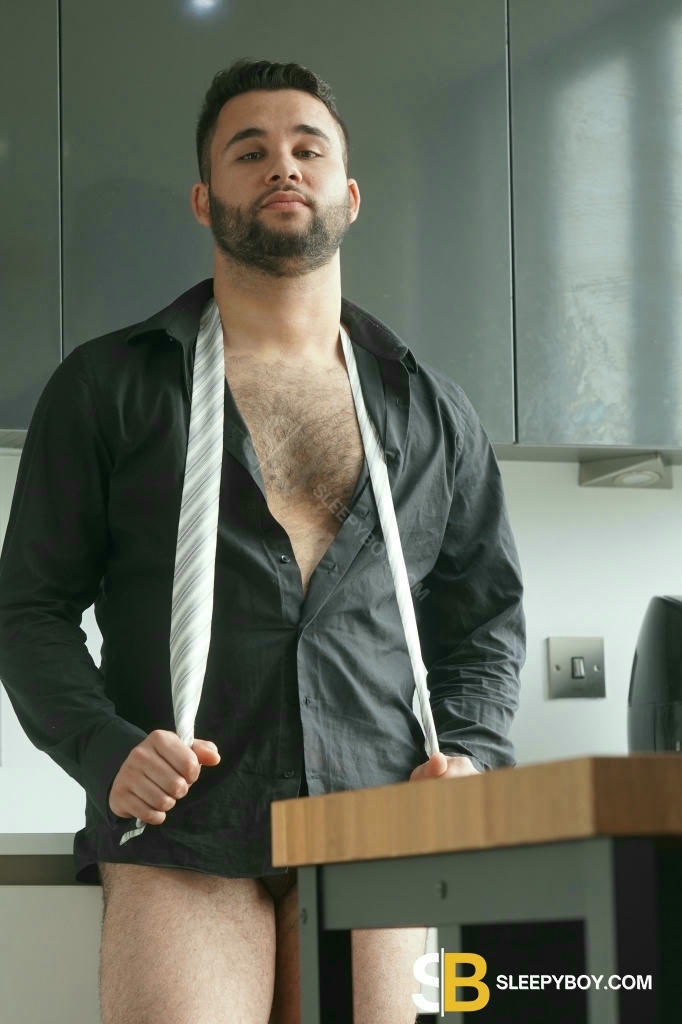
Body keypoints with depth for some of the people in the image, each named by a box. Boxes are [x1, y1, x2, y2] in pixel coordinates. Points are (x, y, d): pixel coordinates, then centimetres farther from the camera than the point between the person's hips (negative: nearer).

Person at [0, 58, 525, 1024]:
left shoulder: (430, 409, 19)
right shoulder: (107, 389, 12)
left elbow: (485, 615, 24)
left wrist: (470, 752, 4)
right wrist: (102, 751, -8)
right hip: (179, 844, -2)